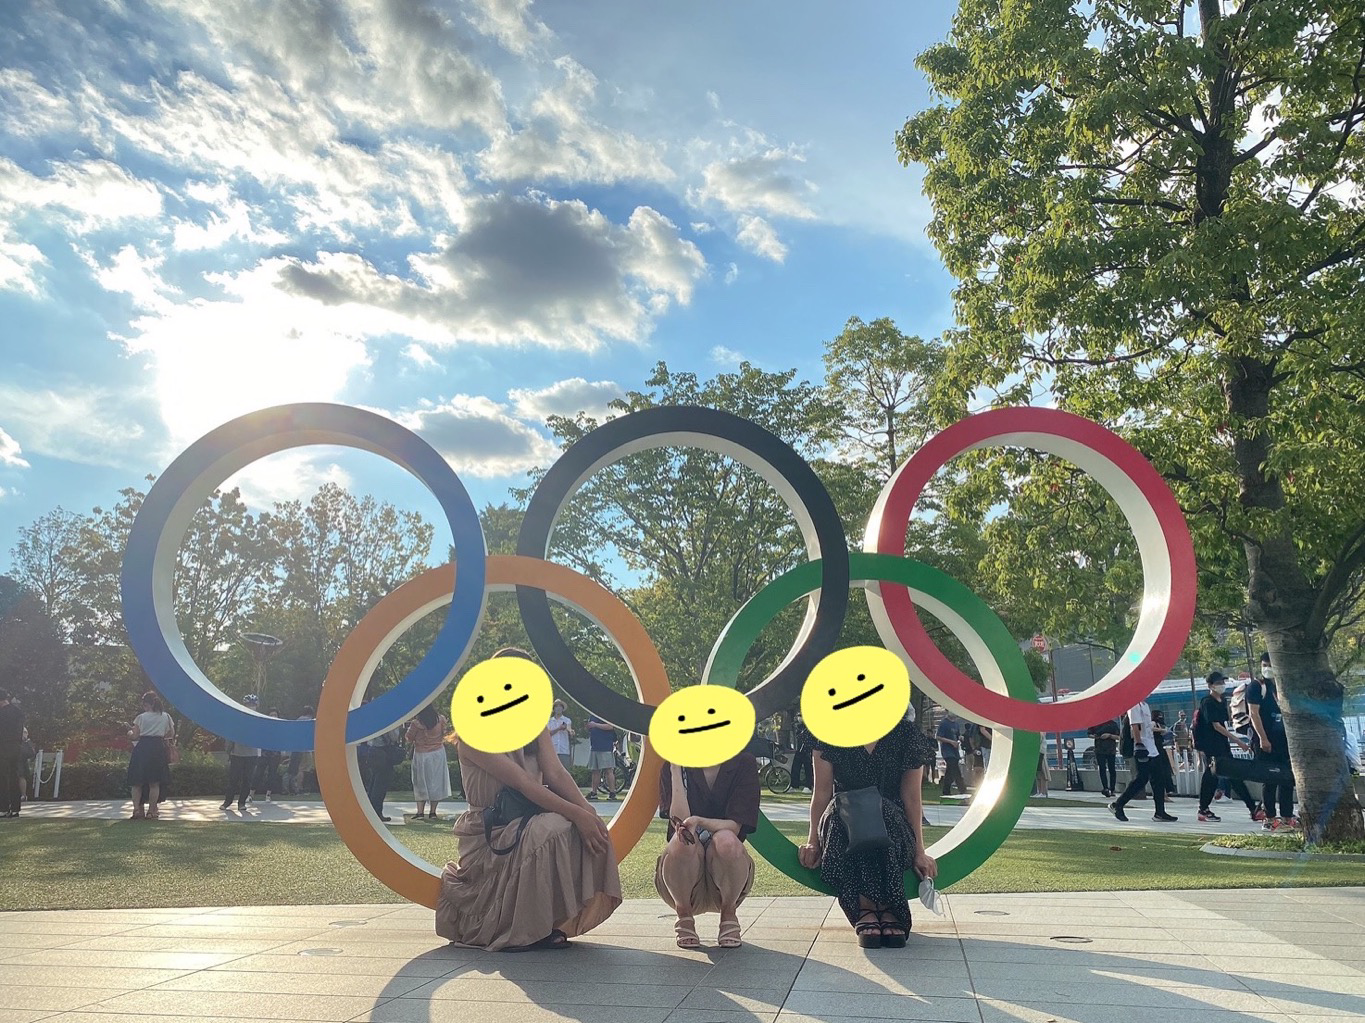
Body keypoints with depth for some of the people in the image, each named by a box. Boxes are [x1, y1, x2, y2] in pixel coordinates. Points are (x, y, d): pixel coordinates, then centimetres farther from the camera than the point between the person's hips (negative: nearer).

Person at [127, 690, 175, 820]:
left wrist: (130, 733, 20)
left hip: (142, 749, -2)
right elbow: (171, 734, 9)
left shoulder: (141, 717, 0)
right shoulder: (166, 717, 6)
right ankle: (151, 811, 4)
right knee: (154, 783, 5)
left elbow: (135, 736, -1)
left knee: (137, 782, 8)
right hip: (158, 750, 2)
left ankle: (137, 809, -1)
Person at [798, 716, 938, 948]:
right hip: (841, 827, 0)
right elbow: (822, 792, 1)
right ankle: (864, 910, -36)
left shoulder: (907, 737, 2)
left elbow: (912, 797, 2)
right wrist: (813, 840, -8)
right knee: (839, 809, -36)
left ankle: (886, 908, -35)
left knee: (880, 810, -36)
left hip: (893, 828, 0)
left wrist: (919, 852, -2)